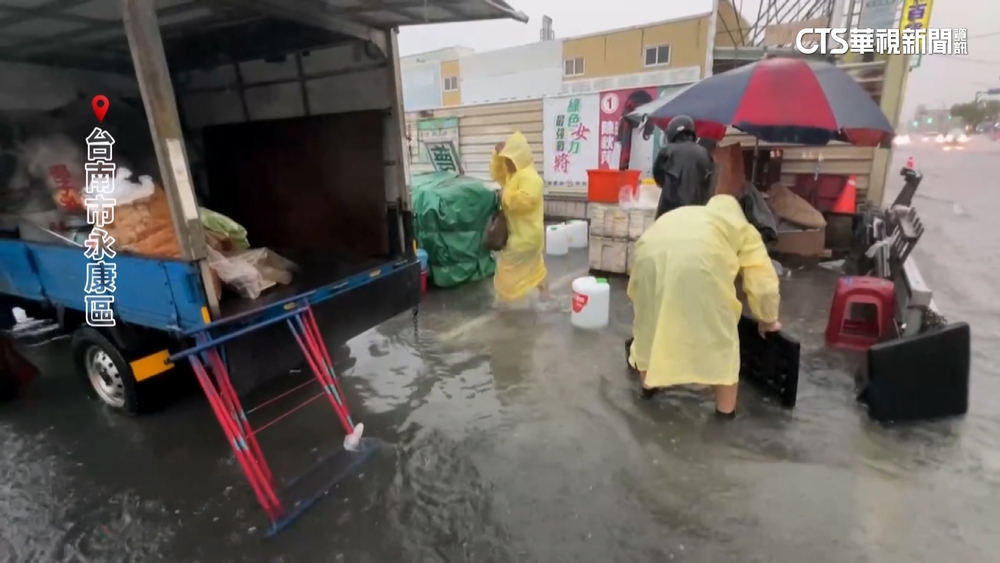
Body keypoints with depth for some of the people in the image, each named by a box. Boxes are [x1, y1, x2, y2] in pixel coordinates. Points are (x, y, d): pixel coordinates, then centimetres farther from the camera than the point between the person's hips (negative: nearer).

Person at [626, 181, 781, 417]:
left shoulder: (683, 214, 44)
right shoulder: (744, 229, 33)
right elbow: (762, 283, 25)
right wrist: (768, 320, 40)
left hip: (651, 253, 4)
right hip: (699, 260, -3)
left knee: (652, 322, 23)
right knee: (718, 334, 14)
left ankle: (648, 383, 40)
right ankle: (726, 410, 25)